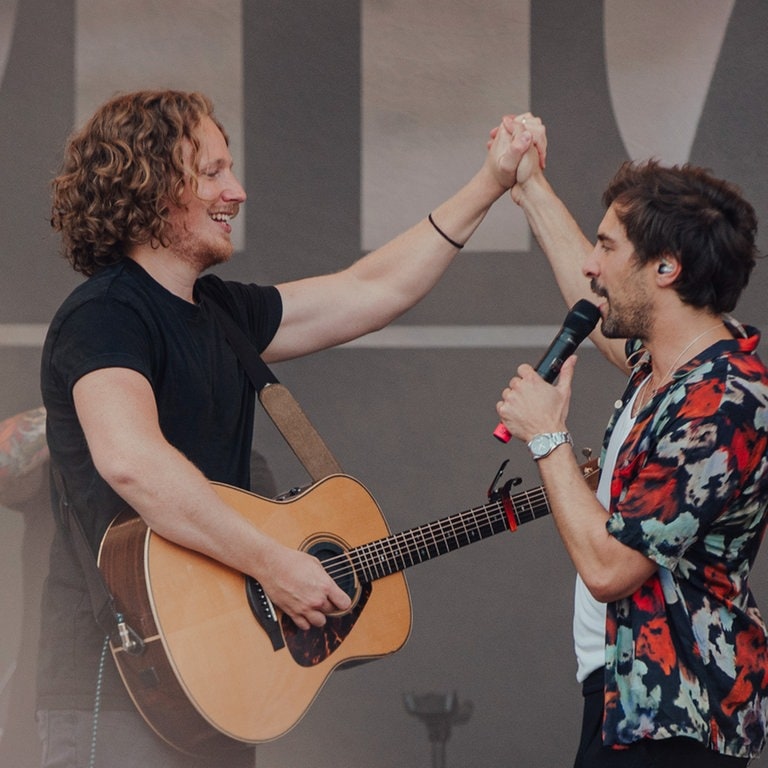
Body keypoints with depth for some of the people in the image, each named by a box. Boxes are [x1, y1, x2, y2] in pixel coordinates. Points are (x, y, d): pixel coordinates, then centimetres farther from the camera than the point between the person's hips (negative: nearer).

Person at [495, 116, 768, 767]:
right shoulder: (673, 358, 5)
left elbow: (607, 567, -25)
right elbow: (602, 316, 30)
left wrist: (548, 437, -14)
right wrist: (531, 188, 33)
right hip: (630, 690, 10)